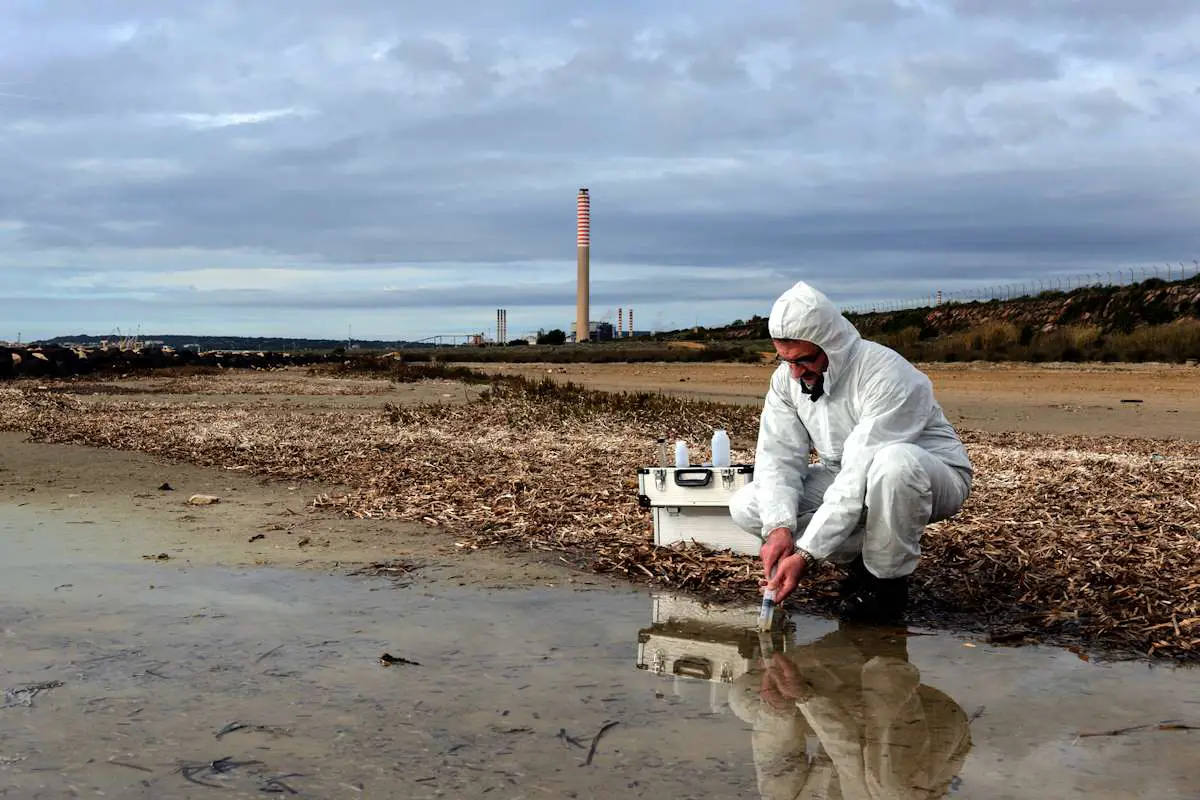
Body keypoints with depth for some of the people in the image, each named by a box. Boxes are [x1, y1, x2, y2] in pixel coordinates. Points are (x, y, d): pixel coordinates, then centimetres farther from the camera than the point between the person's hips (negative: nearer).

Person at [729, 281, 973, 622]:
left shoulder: (885, 376, -31)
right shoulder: (787, 377, -8)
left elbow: (860, 478, -35)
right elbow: (779, 458, -12)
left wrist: (805, 555, -36)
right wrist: (779, 528, -30)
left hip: (933, 478, -6)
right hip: (844, 479, 6)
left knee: (894, 463, -44)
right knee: (745, 506, -11)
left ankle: (888, 579, -17)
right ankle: (865, 559, 0)